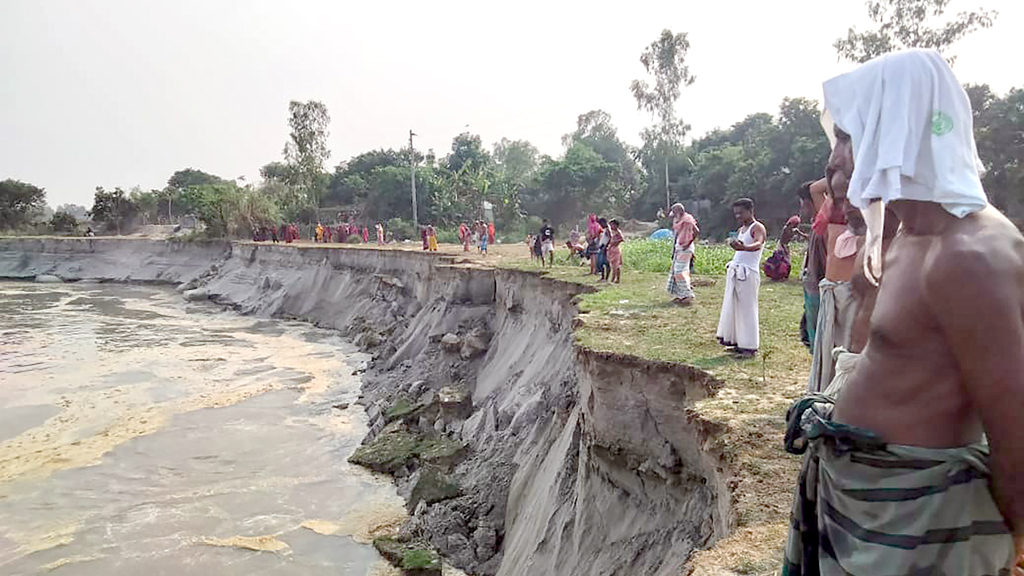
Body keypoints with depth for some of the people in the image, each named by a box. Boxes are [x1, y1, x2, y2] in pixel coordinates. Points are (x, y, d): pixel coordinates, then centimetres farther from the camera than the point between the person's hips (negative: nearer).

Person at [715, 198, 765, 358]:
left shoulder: (757, 227, -7)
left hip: (748, 272, -9)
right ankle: (738, 341, 15)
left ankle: (750, 346, -2)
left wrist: (744, 247, -45)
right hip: (734, 271, 9)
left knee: (747, 309, -7)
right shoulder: (740, 230, 20)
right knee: (733, 307, 9)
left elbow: (758, 243, -27)